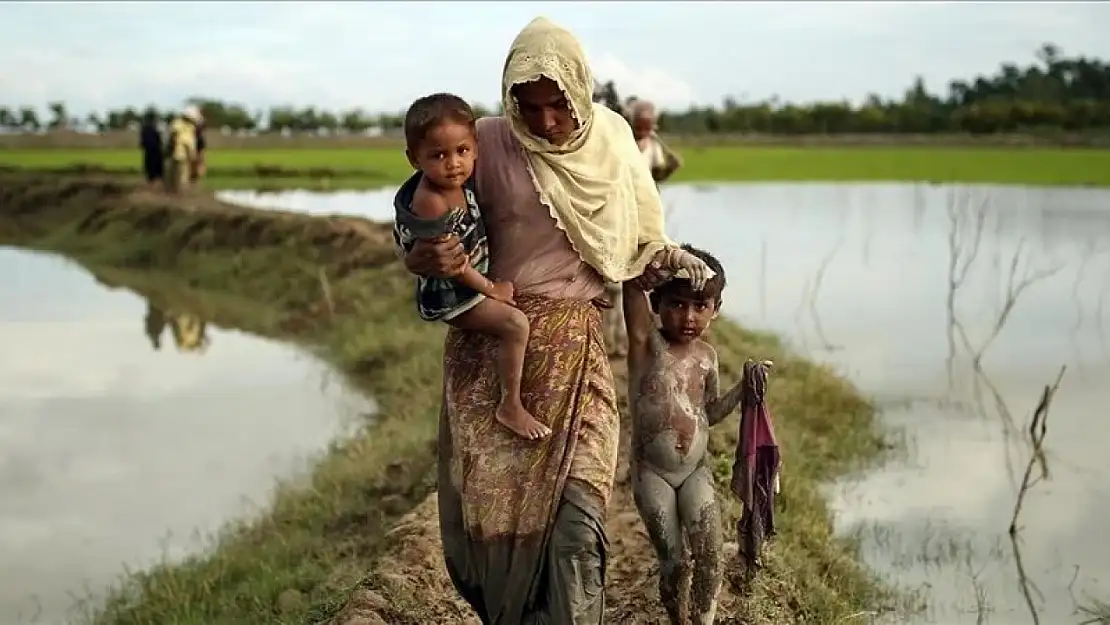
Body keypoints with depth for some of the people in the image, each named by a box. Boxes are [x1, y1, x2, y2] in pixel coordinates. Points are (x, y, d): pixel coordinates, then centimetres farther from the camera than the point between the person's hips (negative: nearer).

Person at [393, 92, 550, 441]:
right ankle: (510, 408, -9)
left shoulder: (458, 180, -8)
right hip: (449, 294, -10)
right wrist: (490, 289, -15)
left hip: (474, 278, 10)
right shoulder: (430, 203, -33)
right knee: (515, 324, -20)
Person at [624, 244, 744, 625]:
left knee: (709, 556, -9)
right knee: (674, 562, -2)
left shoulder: (706, 355, 4)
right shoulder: (646, 341, -10)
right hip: (652, 472, -3)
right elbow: (633, 282, -26)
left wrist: (743, 387, 2)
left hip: (697, 470, 3)